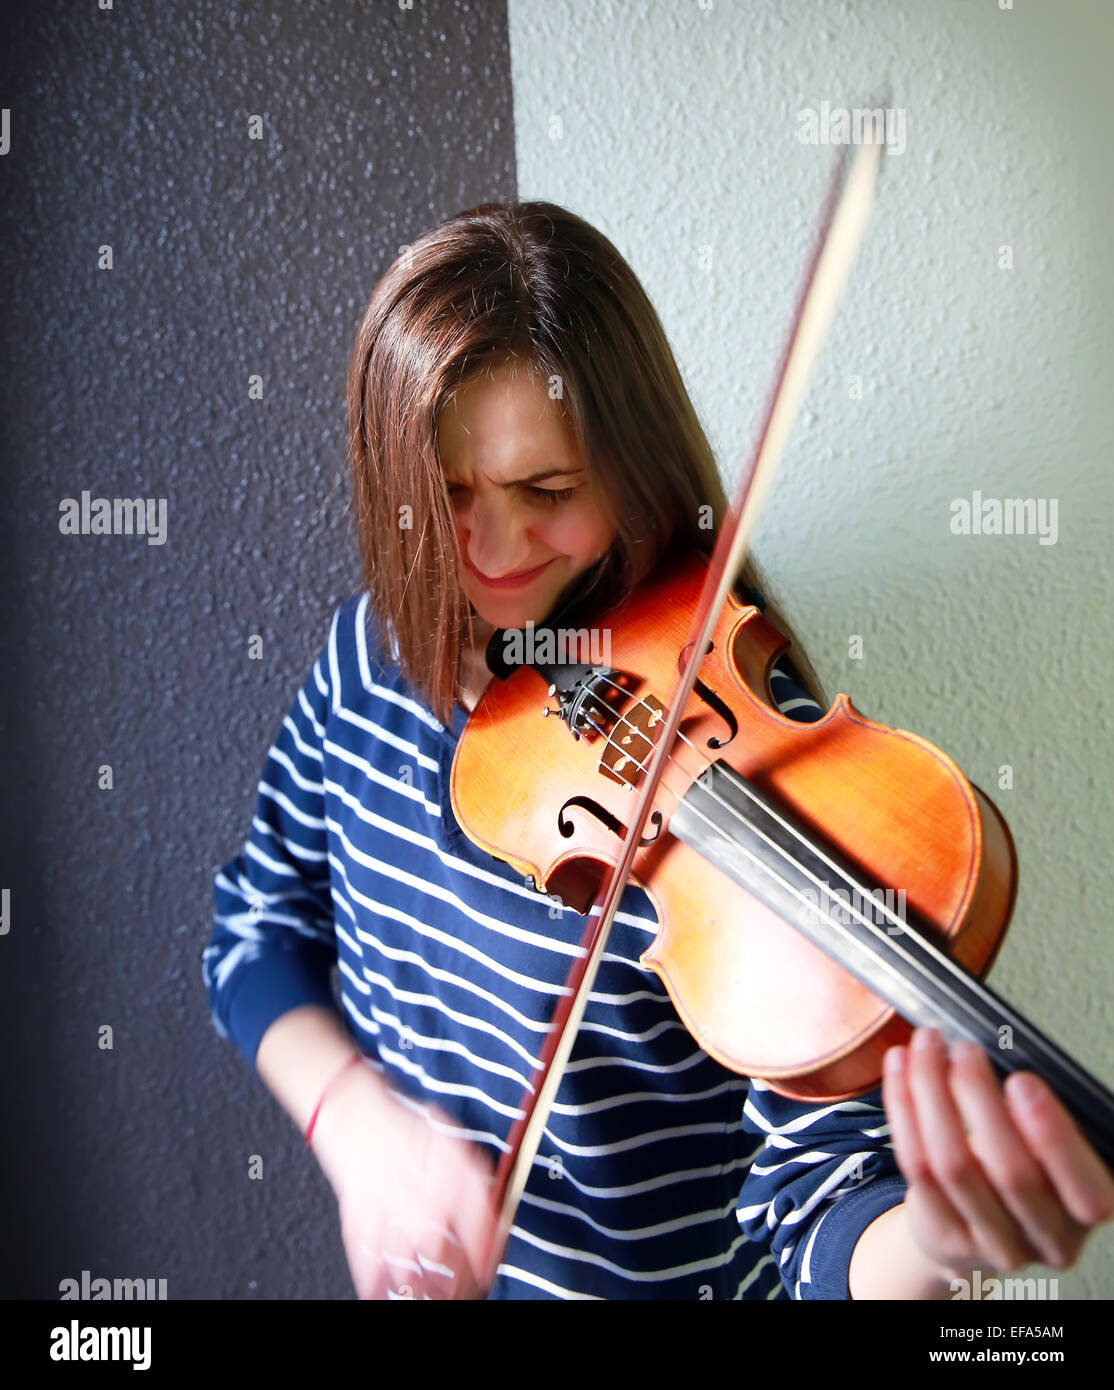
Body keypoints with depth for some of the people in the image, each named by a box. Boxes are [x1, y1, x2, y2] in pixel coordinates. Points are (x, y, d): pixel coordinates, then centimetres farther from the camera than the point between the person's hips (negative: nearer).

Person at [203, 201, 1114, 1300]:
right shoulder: (371, 653, -10)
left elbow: (816, 1180, -24)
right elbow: (260, 923, -1)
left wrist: (933, 1242, -46)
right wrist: (354, 1121, -17)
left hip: (669, 1275, -4)